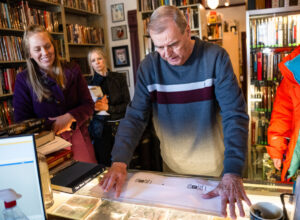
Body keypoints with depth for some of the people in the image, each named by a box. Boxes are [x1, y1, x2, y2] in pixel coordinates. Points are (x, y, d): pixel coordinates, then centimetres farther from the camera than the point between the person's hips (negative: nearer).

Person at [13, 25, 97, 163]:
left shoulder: (72, 72, 6)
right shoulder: (23, 80, 3)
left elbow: (88, 105, 6)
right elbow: (21, 121, 1)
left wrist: (69, 117, -12)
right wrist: (53, 125, -12)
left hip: (77, 135, 1)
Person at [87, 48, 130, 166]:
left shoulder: (119, 78, 3)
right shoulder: (90, 83, 6)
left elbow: (127, 104, -1)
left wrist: (108, 107, -12)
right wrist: (96, 106, -11)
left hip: (120, 126, 0)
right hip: (100, 129, 1)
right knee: (104, 166, 2)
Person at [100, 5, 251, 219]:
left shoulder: (215, 58, -17)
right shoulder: (149, 67, -11)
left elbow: (235, 116, -22)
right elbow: (135, 116, -12)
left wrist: (233, 174, -32)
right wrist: (119, 162, -26)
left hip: (213, 168, -1)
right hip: (172, 167, 2)